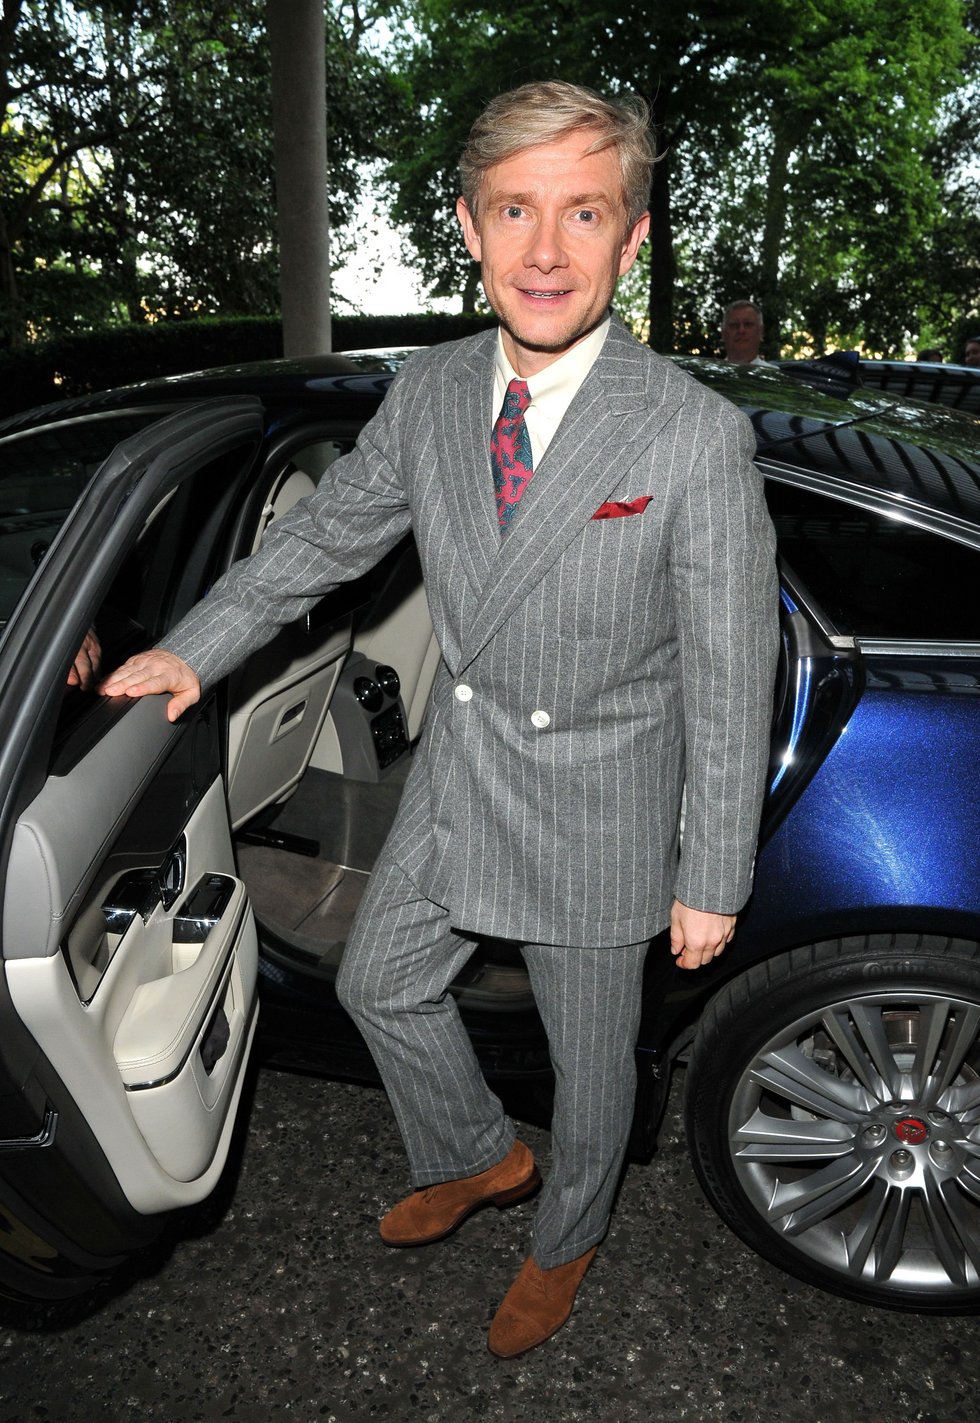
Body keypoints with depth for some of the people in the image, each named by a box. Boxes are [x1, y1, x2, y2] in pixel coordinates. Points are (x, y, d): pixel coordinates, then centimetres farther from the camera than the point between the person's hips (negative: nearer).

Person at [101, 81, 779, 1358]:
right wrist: (193, 651, 9)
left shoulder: (698, 437, -21)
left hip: (598, 809, -4)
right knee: (380, 986, 22)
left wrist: (713, 884, -11)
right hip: (456, 774, 5)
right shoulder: (428, 393, -6)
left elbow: (730, 684, -16)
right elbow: (325, 534, 9)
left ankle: (566, 1242, 50)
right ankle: (478, 1157, 51)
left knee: (591, 1059, 17)